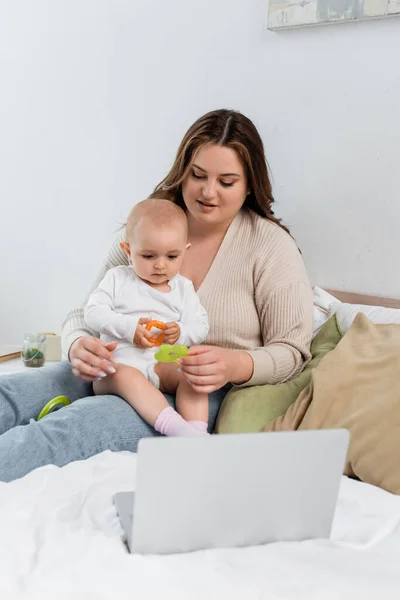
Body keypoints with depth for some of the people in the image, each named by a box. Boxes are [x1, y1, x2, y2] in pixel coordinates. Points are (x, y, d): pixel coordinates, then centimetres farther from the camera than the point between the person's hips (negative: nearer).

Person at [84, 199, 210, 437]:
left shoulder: (183, 288, 13)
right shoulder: (118, 279, 7)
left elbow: (200, 326, 9)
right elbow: (93, 312, -1)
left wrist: (181, 333, -14)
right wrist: (128, 327, -16)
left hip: (163, 365, 3)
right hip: (118, 363, -3)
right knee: (125, 376, -36)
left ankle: (196, 433, -38)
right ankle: (174, 426, -52)